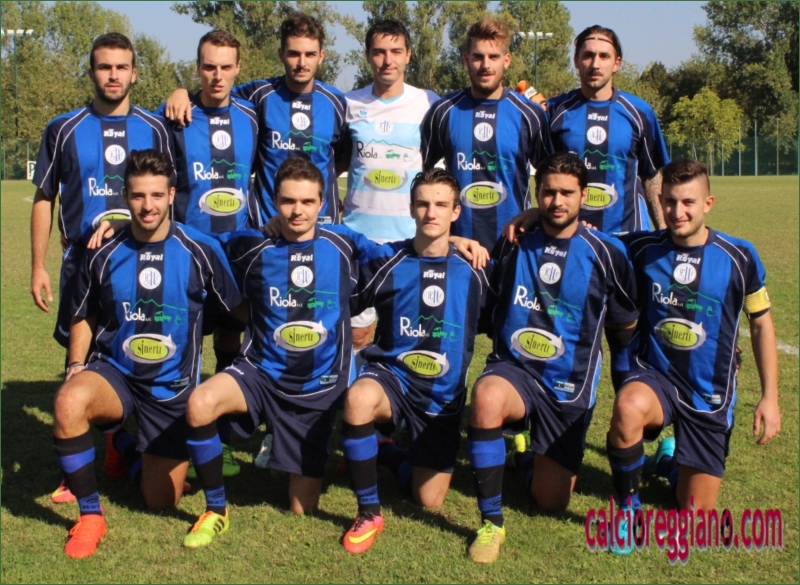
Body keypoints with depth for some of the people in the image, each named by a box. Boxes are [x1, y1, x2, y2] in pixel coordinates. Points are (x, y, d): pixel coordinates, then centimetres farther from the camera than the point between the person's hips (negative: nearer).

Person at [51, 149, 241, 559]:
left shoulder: (200, 251, -10)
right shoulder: (103, 254, -5)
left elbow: (236, 310, 1)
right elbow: (83, 317, 9)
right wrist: (76, 365, -6)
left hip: (173, 387, 0)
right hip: (114, 372, 1)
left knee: (160, 501, 4)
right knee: (68, 403, -35)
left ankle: (130, 447, 40)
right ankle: (90, 515, -13)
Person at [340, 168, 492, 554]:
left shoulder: (473, 268, -3)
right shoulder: (384, 261, -6)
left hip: (443, 395, 2)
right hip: (390, 374, -1)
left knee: (429, 501, 3)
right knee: (358, 399, -38)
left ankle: (387, 454, 36)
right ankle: (368, 513, -18)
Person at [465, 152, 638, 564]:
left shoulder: (605, 253, -5)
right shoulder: (513, 245, 0)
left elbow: (623, 328, 8)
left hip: (568, 387, 0)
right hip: (513, 369, 0)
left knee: (550, 502, 4)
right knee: (487, 397, -38)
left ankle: (531, 454, 42)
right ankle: (491, 522, -21)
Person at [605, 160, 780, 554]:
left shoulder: (738, 257, -9)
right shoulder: (643, 249, -7)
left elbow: (761, 324, 3)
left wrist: (770, 396, 0)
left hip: (710, 395, 1)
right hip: (656, 376, 0)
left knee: (695, 518, 6)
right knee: (628, 408, -39)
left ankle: (669, 461, 42)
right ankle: (628, 510, -13)